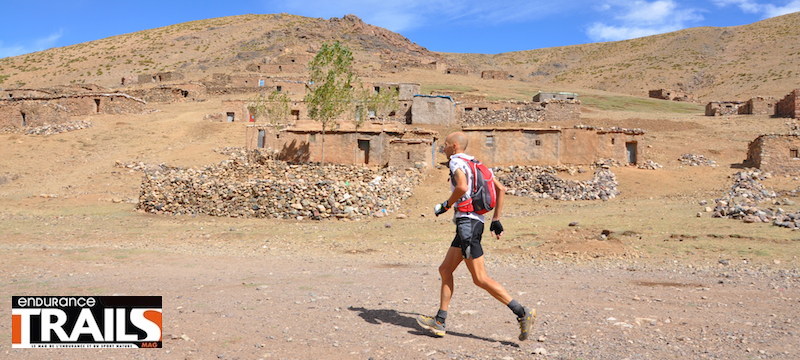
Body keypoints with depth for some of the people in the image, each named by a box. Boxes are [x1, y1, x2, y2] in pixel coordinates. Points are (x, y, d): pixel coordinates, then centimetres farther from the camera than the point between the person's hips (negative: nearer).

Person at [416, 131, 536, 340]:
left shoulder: (456, 162, -6)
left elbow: (462, 187, -26)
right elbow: (501, 189, 19)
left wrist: (446, 205, -11)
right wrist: (496, 220, 21)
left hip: (467, 223, -10)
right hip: (474, 222, 10)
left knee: (480, 278, -8)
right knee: (445, 270, 13)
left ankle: (522, 313, -7)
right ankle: (439, 323, 16)